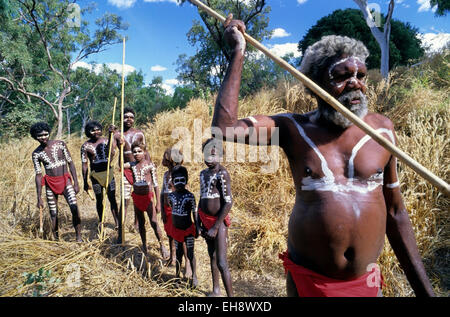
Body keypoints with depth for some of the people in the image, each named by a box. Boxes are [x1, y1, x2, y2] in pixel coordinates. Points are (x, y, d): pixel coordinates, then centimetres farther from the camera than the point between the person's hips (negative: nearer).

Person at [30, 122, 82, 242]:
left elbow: (70, 163, 0)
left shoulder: (60, 144, -4)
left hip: (65, 180, -1)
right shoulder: (36, 154, 0)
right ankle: (56, 239, 20)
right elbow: (38, 175, 2)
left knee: (74, 208, -16)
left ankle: (78, 237, -7)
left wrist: (76, 183, -4)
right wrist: (39, 198, 0)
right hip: (50, 183, 2)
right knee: (53, 213, 6)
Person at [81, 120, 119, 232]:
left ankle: (117, 222, 7)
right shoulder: (86, 146, -3)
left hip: (108, 172, 0)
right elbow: (84, 164, -1)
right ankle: (100, 222, 29)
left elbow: (112, 154, -13)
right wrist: (85, 182, -1)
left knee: (112, 198, 0)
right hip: (95, 174, 0)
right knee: (99, 199, 11)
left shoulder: (106, 141, 1)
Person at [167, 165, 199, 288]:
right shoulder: (171, 196, -1)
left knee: (190, 253, 4)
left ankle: (194, 277, 19)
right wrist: (172, 228, 13)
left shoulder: (190, 196, -12)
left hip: (188, 229, -4)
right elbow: (172, 212, 9)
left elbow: (194, 213, -7)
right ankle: (177, 275, 30)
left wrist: (197, 228, -8)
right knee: (178, 253, 16)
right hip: (176, 229, 4)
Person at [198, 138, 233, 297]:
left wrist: (215, 227, -19)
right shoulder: (203, 173, 10)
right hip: (206, 219, 8)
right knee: (212, 256, 19)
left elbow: (228, 202, -20)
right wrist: (199, 223, 15)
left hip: (219, 221, -8)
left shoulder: (222, 173, -14)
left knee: (221, 263, -9)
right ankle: (216, 290, 35)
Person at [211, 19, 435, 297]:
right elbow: (225, 128, -21)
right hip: (306, 280, -2)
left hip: (367, 282, 3)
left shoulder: (382, 129, -2)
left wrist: (423, 288, 7)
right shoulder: (293, 129, -7)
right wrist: (238, 52, -15)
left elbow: (395, 212, 4)